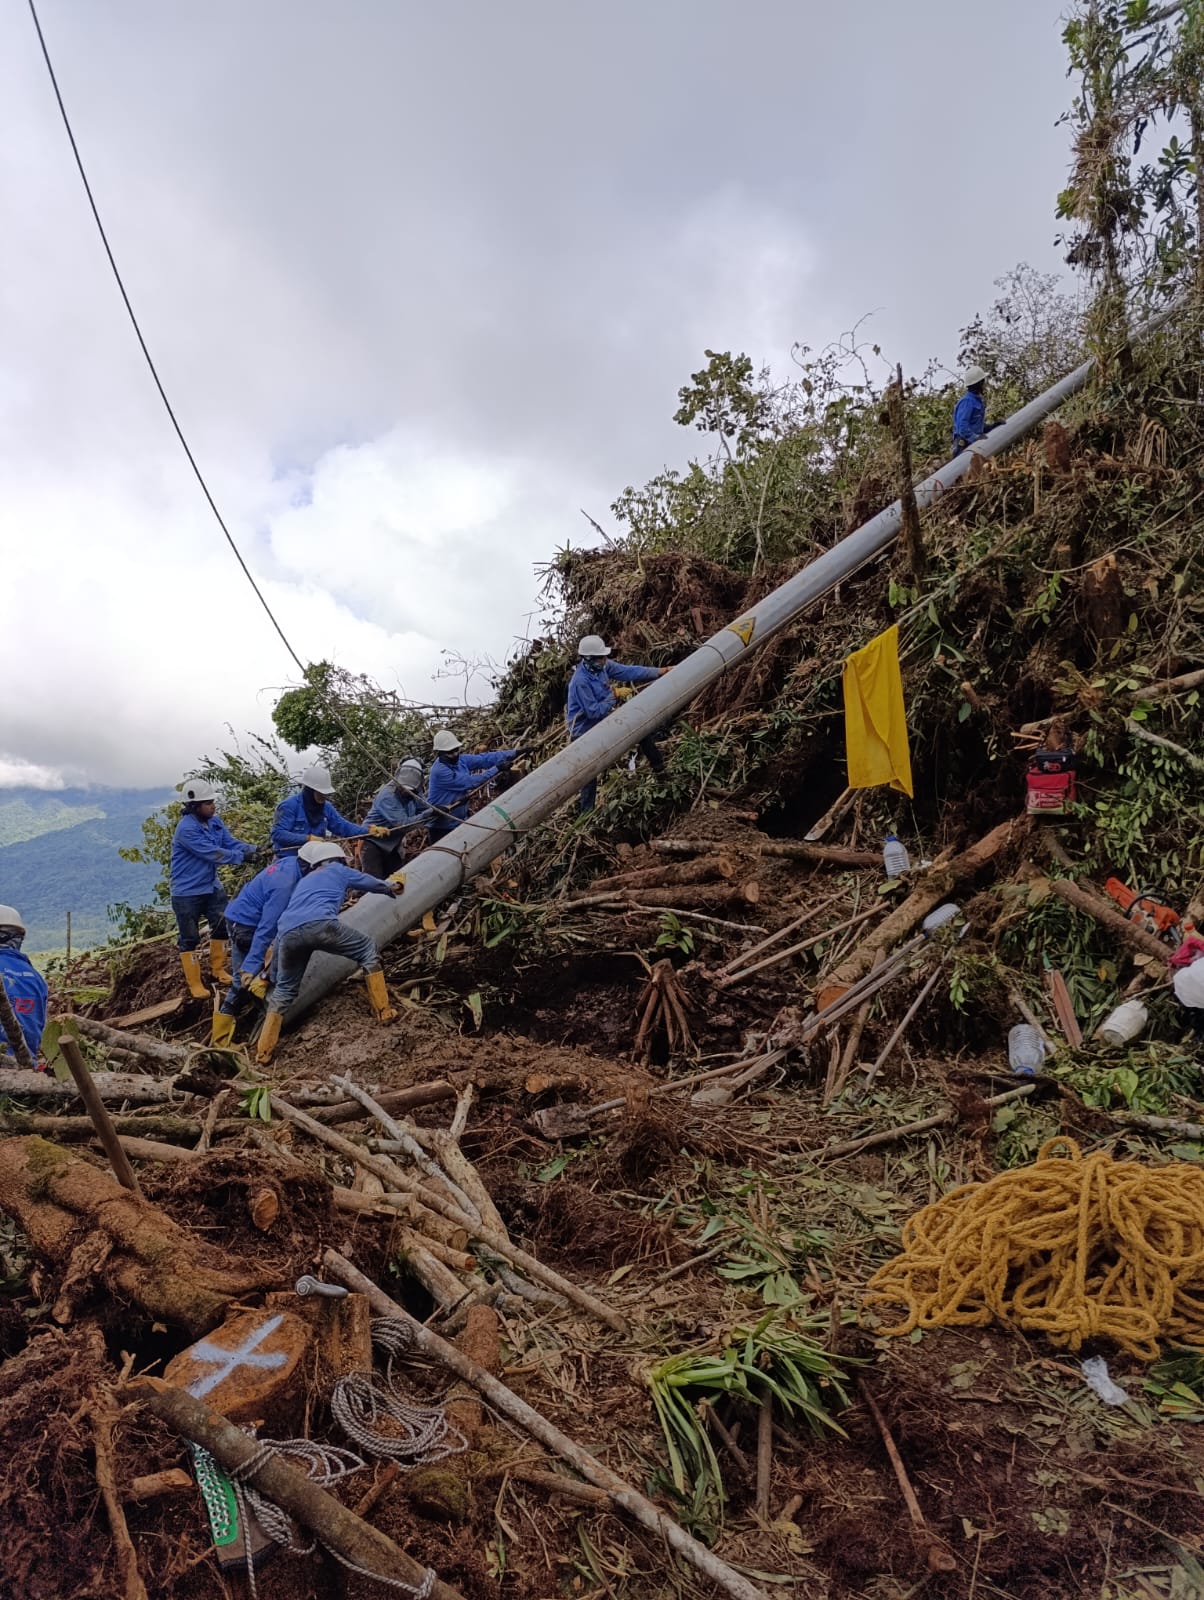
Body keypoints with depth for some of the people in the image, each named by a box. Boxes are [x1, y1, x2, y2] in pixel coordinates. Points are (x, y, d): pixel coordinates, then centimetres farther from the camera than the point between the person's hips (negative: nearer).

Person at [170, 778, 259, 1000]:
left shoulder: (215, 821, 0)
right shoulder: (186, 829, -25)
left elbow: (231, 842, -2)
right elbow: (212, 853, -28)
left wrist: (252, 848, -21)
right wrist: (242, 856, -28)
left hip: (212, 886, 8)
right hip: (187, 893, -7)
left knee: (222, 926, 12)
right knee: (190, 938, 3)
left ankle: (218, 970, 32)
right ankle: (195, 984, 14)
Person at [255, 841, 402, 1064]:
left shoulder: (304, 881, 42)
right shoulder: (338, 870, 29)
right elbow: (370, 883, 42)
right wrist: (390, 887, 65)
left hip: (288, 933, 5)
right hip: (319, 924, -5)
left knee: (283, 990, 23)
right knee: (368, 952, 17)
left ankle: (263, 1052, 22)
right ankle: (383, 1012, 16)